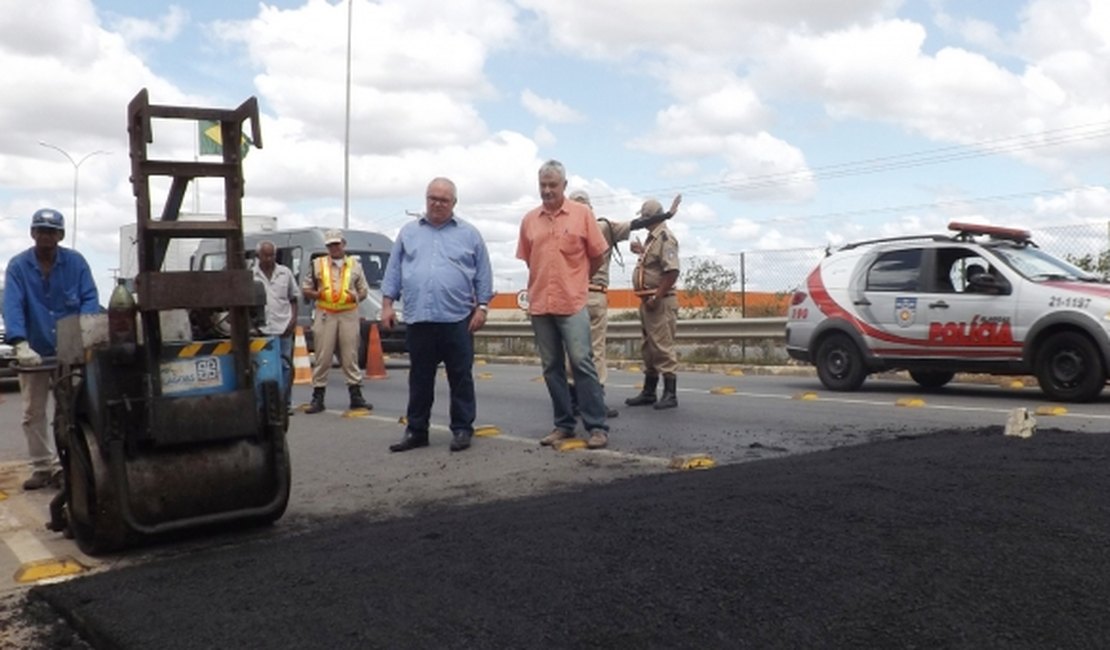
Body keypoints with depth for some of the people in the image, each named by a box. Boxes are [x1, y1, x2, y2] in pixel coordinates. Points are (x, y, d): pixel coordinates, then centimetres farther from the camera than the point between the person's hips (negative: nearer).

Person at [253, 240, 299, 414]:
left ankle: (285, 403, 11)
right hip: (261, 329, -1)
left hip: (284, 327, 1)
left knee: (286, 367, 3)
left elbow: (293, 299, 14)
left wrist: (293, 319, 2)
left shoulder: (285, 273, 10)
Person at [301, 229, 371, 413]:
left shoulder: (355, 265, 13)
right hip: (325, 315, -1)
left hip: (349, 315, 1)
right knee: (322, 358, -1)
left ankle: (356, 396, 10)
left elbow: (364, 290, 16)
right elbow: (305, 289, 11)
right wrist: (316, 294, -10)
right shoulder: (318, 264, 9)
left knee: (350, 357, 4)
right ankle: (318, 397, 4)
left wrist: (356, 297, -5)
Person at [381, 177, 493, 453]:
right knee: (419, 379, 9)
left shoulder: (469, 234, 6)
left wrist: (482, 307, -2)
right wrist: (387, 304, 5)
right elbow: (394, 271, 12)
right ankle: (416, 430, 17)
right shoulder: (408, 233, 12)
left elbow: (483, 274, 5)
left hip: (457, 320, -2)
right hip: (418, 320, 2)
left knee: (461, 378, 3)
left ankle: (462, 429, 12)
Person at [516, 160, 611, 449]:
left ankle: (597, 426, -1)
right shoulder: (529, 219, 8)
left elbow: (598, 255, 4)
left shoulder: (582, 214, -1)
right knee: (552, 368, 8)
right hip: (539, 304, 4)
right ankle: (563, 424, 18)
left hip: (572, 303, -4)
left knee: (582, 363, -6)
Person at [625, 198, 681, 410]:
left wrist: (656, 297, -22)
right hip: (648, 300, 10)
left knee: (663, 346, -6)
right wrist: (642, 251, 22)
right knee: (648, 347, 15)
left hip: (660, 301, -10)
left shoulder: (666, 238, -14)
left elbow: (672, 271, -22)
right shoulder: (653, 237, 16)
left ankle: (670, 394, 0)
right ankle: (648, 392, 24)